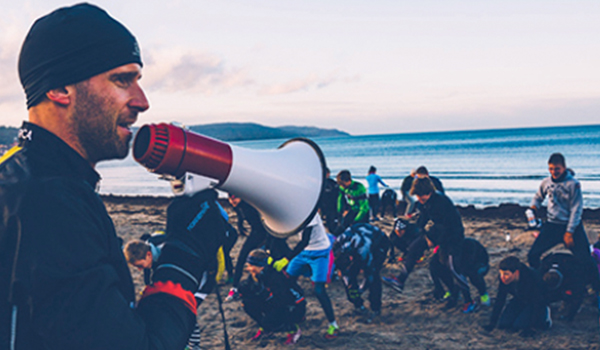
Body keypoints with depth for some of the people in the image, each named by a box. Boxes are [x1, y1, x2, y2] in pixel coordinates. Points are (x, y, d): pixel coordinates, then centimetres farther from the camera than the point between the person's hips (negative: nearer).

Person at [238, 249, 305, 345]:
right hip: (278, 305, 7)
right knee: (248, 303, -12)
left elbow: (279, 302, -36)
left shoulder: (276, 277, -31)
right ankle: (264, 328, 11)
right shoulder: (256, 275, -8)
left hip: (295, 309, -7)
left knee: (268, 321, -32)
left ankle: (294, 330, -2)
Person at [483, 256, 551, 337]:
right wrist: (492, 323, -10)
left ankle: (544, 313, 2)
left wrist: (530, 327, -26)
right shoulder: (503, 278, -21)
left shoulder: (532, 278, -36)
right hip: (519, 301, 5)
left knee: (519, 325, -23)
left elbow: (538, 303, -26)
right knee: (503, 324, -13)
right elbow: (499, 300, -8)